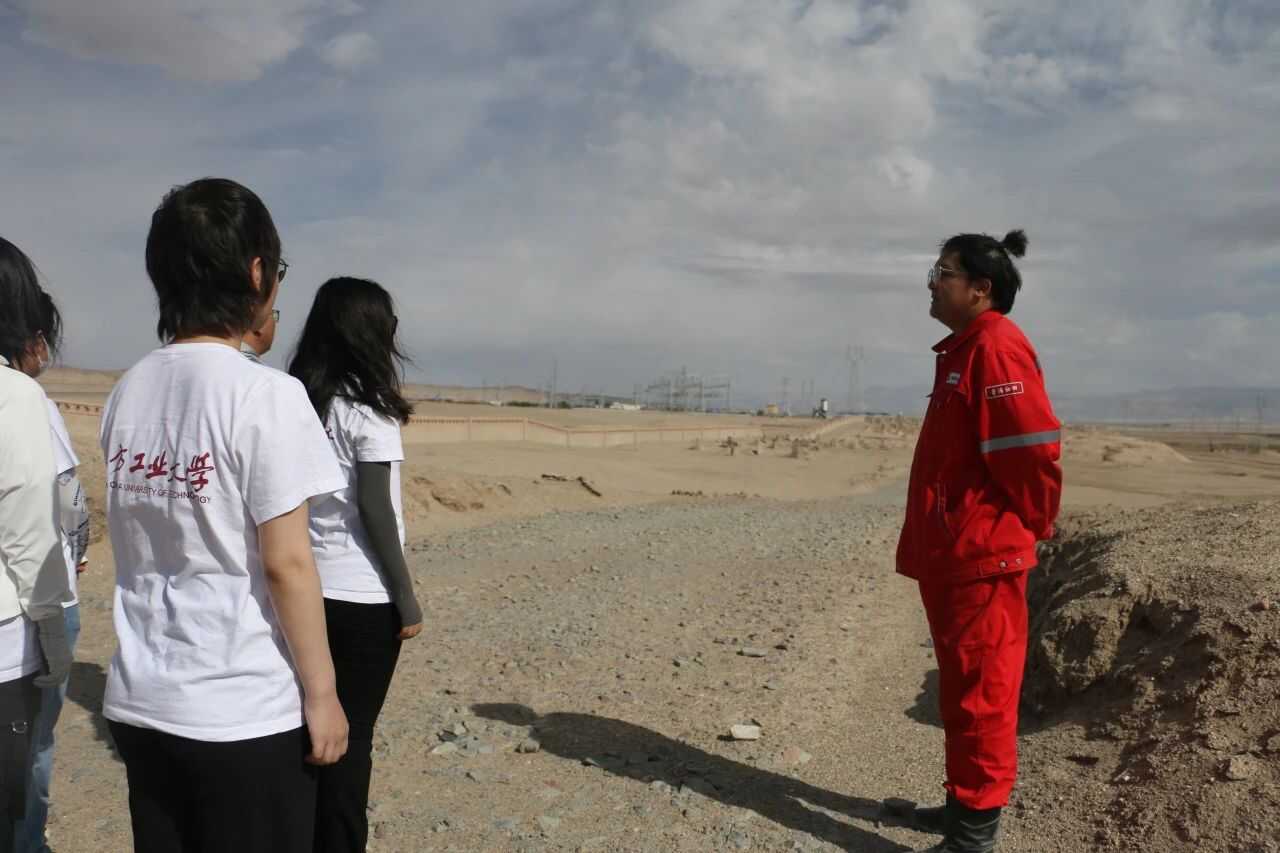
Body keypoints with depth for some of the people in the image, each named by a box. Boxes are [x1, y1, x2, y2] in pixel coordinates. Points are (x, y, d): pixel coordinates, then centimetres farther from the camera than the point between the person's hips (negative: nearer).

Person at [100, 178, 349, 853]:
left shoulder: (128, 392, 4)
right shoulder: (266, 394, -16)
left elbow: (139, 545, 9)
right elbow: (286, 562, -16)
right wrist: (321, 691, -9)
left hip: (138, 700, 6)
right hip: (246, 713, -6)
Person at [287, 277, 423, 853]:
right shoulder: (370, 405, -12)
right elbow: (374, 510, -15)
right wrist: (407, 598, -9)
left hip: (308, 588, 6)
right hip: (363, 595, -6)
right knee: (352, 733, 4)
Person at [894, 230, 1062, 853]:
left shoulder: (994, 347, -14)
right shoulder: (965, 351, 18)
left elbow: (1033, 448, -22)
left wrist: (1031, 526, -9)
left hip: (981, 557, -10)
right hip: (951, 555, 10)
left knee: (980, 692, -2)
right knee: (963, 689, 17)